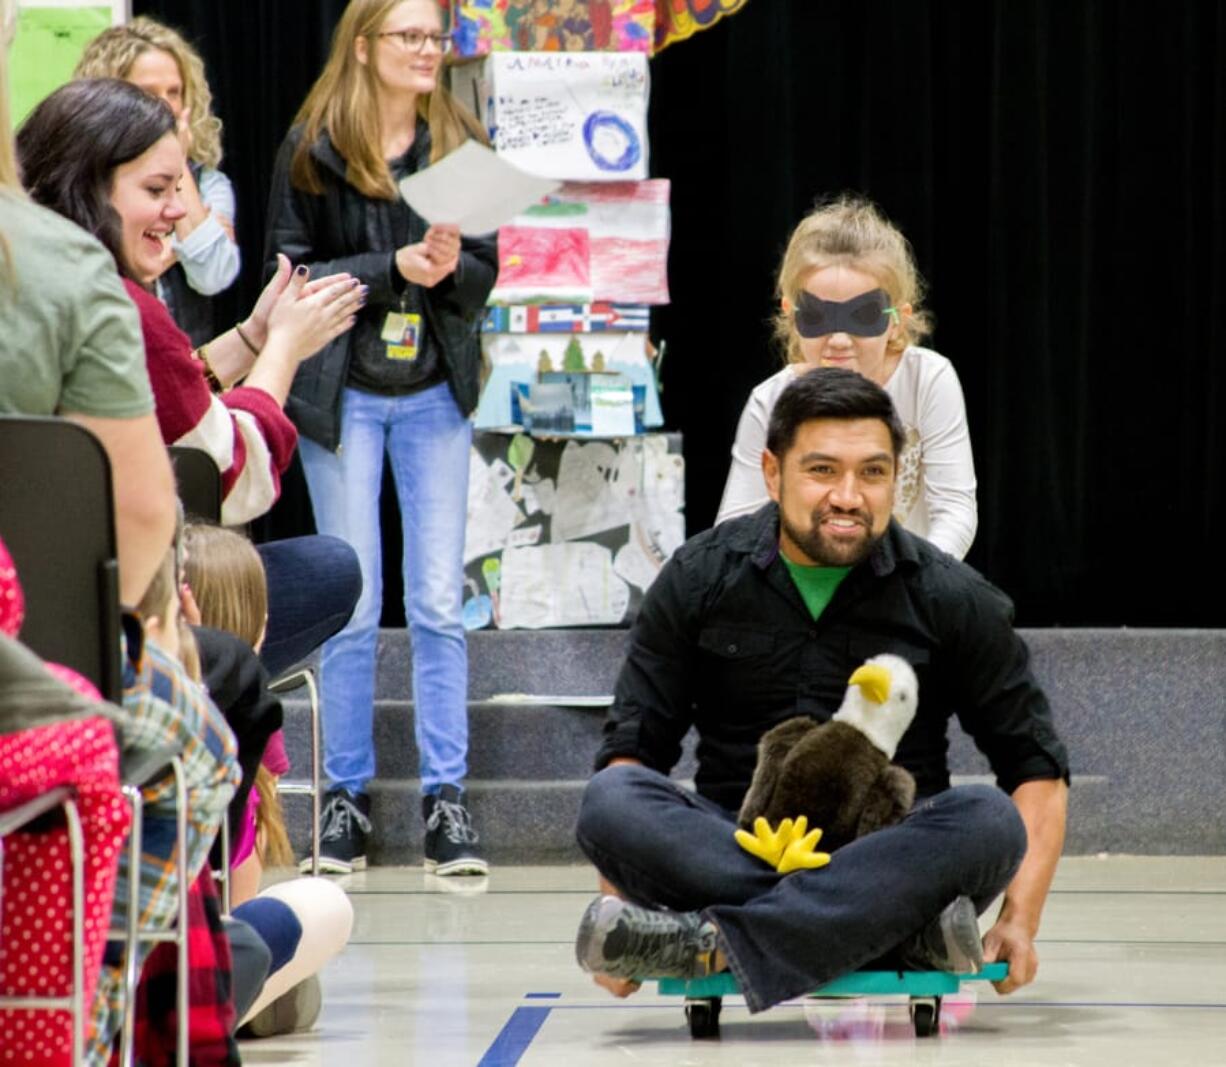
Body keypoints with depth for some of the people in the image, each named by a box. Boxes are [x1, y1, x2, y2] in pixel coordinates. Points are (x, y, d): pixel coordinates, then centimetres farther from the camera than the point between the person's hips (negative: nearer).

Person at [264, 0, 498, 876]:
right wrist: (391, 268, -18)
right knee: (354, 610, 2)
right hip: (344, 396, -2)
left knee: (440, 605, 0)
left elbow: (486, 274, 3)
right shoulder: (312, 148, -4)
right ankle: (347, 795, 12)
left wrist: (450, 267, -19)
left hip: (435, 396, 2)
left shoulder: (460, 142, 3)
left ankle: (447, 797, 4)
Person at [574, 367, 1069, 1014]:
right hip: (734, 852, 1)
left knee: (989, 821, -31)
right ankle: (900, 929, -36)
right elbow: (633, 746, 3)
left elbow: (1036, 766, 4)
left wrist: (1020, 922, -11)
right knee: (609, 801, -27)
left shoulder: (950, 598, 2)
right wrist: (617, 904, -13)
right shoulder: (699, 579, 4)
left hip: (886, 862, 0)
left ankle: (713, 943, -39)